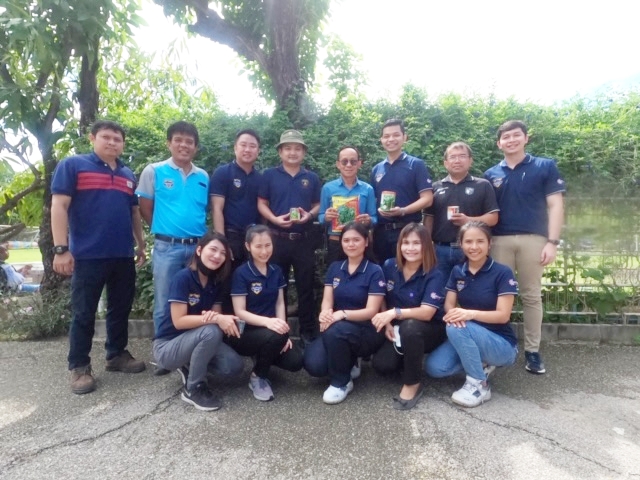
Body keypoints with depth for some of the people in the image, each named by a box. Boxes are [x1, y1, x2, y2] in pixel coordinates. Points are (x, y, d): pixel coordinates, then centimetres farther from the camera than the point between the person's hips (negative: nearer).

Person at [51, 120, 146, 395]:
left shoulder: (128, 175, 16)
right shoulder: (73, 165, -1)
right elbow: (59, 206, -8)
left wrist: (141, 244, 18)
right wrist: (61, 248, -14)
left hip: (123, 256, 5)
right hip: (88, 255, -5)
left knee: (121, 309, 14)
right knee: (84, 313, 4)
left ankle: (117, 354, 29)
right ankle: (79, 366, 17)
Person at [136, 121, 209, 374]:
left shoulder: (203, 177, 8)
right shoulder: (154, 171, -1)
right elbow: (145, 208, 1)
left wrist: (204, 238, 5)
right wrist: (164, 230, 4)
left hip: (198, 246, 3)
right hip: (167, 247, -3)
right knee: (164, 304, 6)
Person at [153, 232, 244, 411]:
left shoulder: (216, 281, -1)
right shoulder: (183, 277, -21)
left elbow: (216, 315, -1)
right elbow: (179, 321, -25)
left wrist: (215, 316, -25)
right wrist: (216, 319, -34)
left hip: (194, 341, 6)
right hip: (167, 347, -6)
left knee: (235, 366, -15)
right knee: (211, 331, -34)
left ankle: (189, 367, 11)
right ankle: (193, 389, -13)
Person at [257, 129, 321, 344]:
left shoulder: (312, 178, 8)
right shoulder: (269, 175, 3)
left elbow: (318, 204, 10)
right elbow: (262, 203, 2)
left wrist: (309, 215, -11)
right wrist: (274, 219, -16)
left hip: (304, 240, 1)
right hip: (277, 238, -1)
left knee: (305, 286, 7)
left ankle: (308, 330, 19)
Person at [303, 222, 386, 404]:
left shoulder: (375, 271, -7)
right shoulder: (334, 268, 7)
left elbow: (371, 311, -14)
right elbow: (327, 300, 0)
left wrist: (342, 314, -31)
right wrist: (325, 313, -25)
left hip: (366, 331, -4)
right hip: (338, 329, 4)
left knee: (336, 330, -37)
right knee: (313, 364, -22)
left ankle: (341, 382, -11)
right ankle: (348, 364, 12)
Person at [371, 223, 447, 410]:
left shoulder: (434, 276, -18)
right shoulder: (389, 266, -5)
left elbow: (427, 313, -27)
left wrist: (395, 313, -38)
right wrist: (386, 322, -6)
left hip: (429, 331, -4)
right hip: (397, 329, 4)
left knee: (410, 327, -39)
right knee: (381, 364, -20)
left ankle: (412, 384, -18)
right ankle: (411, 360, 16)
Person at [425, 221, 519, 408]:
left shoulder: (502, 273, -13)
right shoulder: (457, 271, 3)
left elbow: (503, 315, -17)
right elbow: (448, 304, -1)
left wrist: (471, 313, -34)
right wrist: (453, 313, -27)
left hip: (501, 344, -5)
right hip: (468, 338, 5)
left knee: (457, 328, -34)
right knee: (433, 367, -18)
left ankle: (479, 385, -15)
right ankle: (481, 364, 6)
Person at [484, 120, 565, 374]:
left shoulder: (545, 167, 6)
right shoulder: (491, 174, 12)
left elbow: (555, 205, 1)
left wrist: (553, 242, -8)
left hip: (533, 239, -1)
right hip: (499, 240, 2)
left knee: (531, 296, 5)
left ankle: (532, 350, 15)